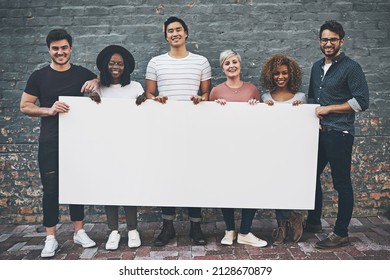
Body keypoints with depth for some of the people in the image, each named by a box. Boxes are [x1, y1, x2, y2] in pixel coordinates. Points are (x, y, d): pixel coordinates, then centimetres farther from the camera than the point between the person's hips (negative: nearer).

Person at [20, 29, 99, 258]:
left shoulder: (82, 73, 5)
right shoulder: (39, 76, 2)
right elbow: (25, 106, 2)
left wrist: (96, 82, -9)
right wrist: (49, 110, -17)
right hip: (50, 142, -1)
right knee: (51, 189, 2)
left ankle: (79, 232, 22)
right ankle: (51, 238, 13)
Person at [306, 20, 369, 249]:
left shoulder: (351, 67, -6)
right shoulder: (317, 67, 15)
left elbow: (361, 102, -12)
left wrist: (328, 109, -13)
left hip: (339, 134, -7)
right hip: (318, 132, 8)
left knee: (342, 183, 0)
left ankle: (341, 234, 11)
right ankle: (314, 221, 30)